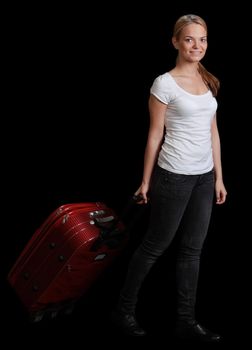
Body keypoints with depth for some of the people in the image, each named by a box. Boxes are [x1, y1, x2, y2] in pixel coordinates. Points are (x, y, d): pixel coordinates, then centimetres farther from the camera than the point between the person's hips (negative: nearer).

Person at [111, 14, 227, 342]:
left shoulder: (209, 81, 9)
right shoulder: (165, 83, -10)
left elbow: (213, 132, 12)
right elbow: (155, 135, -8)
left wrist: (219, 176, 10)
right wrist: (146, 181, -6)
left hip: (204, 177, 6)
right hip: (175, 177, -6)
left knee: (192, 250, 11)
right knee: (155, 245, 6)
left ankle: (186, 321, 22)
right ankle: (125, 309, 24)